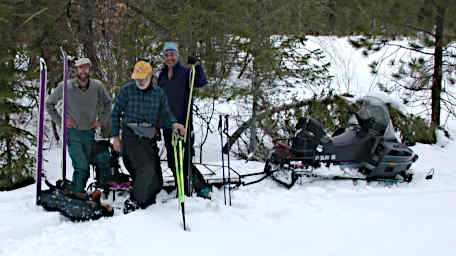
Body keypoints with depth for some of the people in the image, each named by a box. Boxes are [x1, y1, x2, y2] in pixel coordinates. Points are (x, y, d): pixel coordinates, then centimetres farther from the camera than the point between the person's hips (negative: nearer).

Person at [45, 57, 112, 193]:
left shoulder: (97, 86, -2)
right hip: (72, 132, -3)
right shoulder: (65, 87, -9)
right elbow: (49, 104, 5)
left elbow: (107, 103, 16)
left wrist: (101, 121, 6)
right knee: (81, 166, -14)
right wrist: (60, 121, -3)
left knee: (86, 167, 8)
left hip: (89, 132, 3)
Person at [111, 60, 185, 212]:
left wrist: (173, 123, -15)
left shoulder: (159, 93, 10)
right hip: (131, 135, -5)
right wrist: (116, 137, 1)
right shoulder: (126, 90, 1)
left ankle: (146, 205, 20)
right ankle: (133, 202, -8)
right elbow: (115, 114, 7)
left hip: (150, 137, 5)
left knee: (156, 182, 4)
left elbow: (164, 114, 8)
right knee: (147, 169, -23)